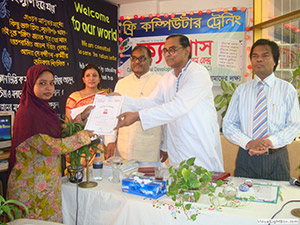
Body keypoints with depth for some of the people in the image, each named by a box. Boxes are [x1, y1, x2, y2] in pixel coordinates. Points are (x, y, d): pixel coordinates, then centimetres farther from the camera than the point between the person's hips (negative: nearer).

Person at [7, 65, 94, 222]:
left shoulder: (44, 108, 8)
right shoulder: (27, 113, -19)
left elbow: (63, 131, 17)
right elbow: (48, 146, -24)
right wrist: (83, 136, -17)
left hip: (48, 179, 8)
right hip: (33, 183, -8)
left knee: (51, 218, 16)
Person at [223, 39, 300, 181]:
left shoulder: (287, 89, 3)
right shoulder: (241, 90, 6)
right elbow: (228, 124, 2)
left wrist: (269, 142, -19)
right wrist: (248, 142, -14)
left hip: (276, 160, -1)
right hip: (246, 158, 1)